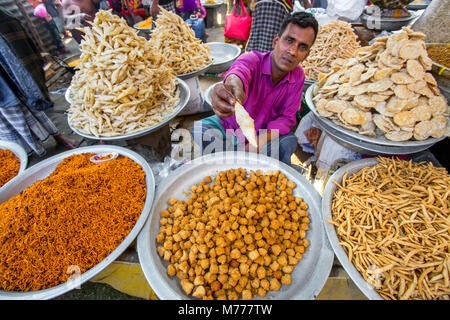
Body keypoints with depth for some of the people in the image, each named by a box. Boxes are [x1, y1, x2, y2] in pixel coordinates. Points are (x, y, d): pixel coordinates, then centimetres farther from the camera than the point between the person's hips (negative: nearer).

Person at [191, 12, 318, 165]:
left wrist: (257, 144, -27)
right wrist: (233, 84, -74)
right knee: (199, 130, -27)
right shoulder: (252, 59, -22)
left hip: (264, 134, 2)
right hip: (228, 126, -1)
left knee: (289, 142, -27)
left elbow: (286, 117, -11)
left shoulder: (298, 76, -10)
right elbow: (240, 72, -47)